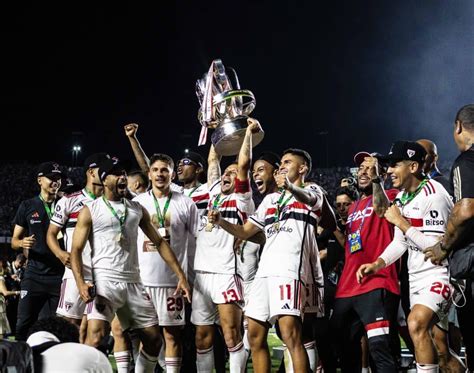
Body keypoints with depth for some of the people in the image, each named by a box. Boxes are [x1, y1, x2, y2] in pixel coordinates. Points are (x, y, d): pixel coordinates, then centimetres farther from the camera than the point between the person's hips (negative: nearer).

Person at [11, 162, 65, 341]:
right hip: (34, 276, -1)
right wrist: (22, 243, -14)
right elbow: (14, 241, 8)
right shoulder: (28, 206, 7)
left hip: (59, 276, 1)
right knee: (24, 325, -7)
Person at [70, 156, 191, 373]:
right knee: (95, 336, -24)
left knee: (153, 339, 6)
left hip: (133, 282, 5)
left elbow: (159, 242, 17)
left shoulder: (137, 209, 15)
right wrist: (81, 283, -20)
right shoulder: (90, 211, 2)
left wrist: (180, 275, 8)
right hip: (105, 281, -5)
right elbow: (76, 250, -3)